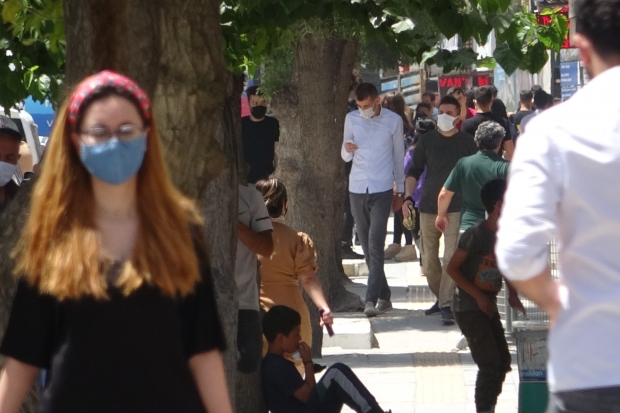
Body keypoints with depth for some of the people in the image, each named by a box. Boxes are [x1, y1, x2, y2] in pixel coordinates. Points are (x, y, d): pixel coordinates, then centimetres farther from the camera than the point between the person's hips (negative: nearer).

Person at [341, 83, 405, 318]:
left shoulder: (393, 121, 0)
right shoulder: (351, 119, 6)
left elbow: (398, 155, 9)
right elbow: (345, 157, 11)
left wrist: (400, 189, 11)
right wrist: (347, 149, -13)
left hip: (382, 190, -3)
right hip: (357, 189, 4)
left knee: (375, 244, -14)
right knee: (367, 247, 6)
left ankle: (372, 298, -18)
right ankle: (383, 296, 16)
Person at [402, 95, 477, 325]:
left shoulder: (467, 142, 4)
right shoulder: (426, 141, 7)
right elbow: (414, 171, 10)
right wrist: (408, 197, -2)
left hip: (456, 209, -3)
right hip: (428, 208, 3)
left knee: (452, 258, -13)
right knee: (429, 259, 7)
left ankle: (446, 306, -12)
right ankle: (441, 297, 26)